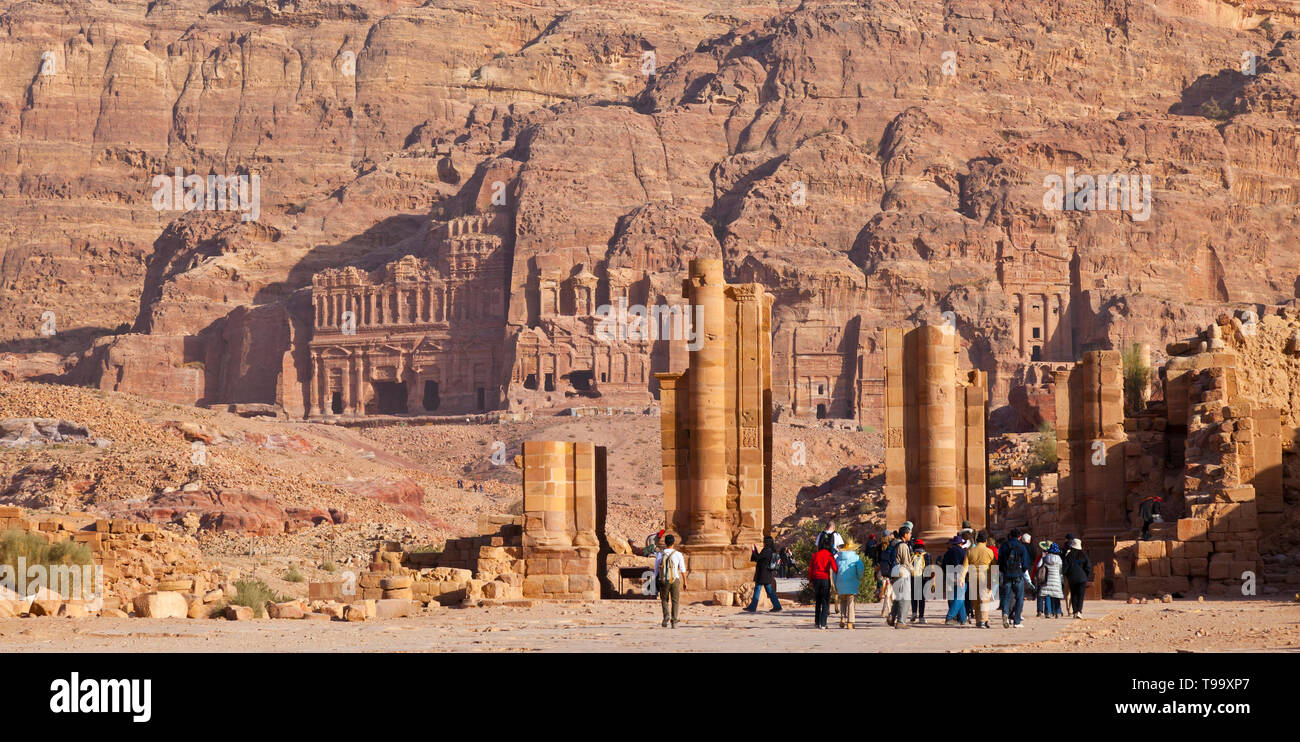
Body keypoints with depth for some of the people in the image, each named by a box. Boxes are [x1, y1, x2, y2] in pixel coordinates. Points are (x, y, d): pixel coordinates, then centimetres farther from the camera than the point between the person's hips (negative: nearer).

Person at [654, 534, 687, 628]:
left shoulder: (659, 554, -2)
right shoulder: (678, 554, -5)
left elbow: (656, 570, 3)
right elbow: (683, 570, -1)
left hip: (663, 581, 1)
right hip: (675, 580, -1)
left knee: (664, 600, 18)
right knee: (675, 601, 10)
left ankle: (666, 614, -9)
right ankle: (674, 622, 2)